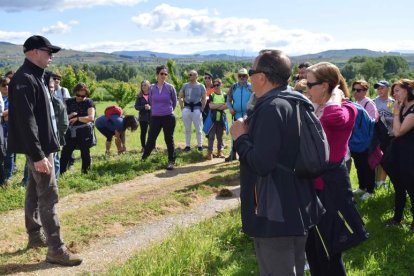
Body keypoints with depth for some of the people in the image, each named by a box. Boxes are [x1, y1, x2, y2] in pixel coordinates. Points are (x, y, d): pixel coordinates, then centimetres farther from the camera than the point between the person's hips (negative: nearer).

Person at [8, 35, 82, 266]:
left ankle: (36, 236, 31)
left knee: (35, 192, 18)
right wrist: (38, 155, -27)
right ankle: (56, 250, -1)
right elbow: (26, 121, -25)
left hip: (42, 145, 10)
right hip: (38, 148, -10)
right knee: (49, 196, -7)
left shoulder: (35, 77, 13)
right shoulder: (24, 79, -19)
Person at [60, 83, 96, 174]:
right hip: (71, 132, 3)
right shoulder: (69, 102, 8)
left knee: (85, 153, 7)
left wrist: (77, 118, -16)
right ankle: (60, 172, 9)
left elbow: (91, 117, -16)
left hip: (84, 133, -3)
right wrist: (69, 116, -12)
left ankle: (85, 172, 18)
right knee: (65, 152, 3)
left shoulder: (89, 102, -4)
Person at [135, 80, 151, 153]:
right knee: (143, 132, 9)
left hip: (152, 116, -2)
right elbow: (136, 106, 0)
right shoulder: (139, 96, 3)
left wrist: (150, 107, -23)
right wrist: (144, 107, -16)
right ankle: (143, 147, 20)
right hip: (143, 117, 2)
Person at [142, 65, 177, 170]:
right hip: (155, 118, 2)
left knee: (169, 139, 4)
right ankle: (143, 159, 22)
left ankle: (171, 161, 13)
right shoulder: (152, 88, 1)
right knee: (151, 138, 6)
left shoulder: (170, 87, -4)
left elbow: (174, 101, 10)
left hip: (168, 117, -2)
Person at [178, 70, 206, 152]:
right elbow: (180, 97, 13)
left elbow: (204, 98, 2)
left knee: (198, 129, 3)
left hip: (197, 108, -2)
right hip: (187, 108, 3)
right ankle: (187, 145, 16)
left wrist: (202, 109, -5)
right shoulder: (185, 85, 9)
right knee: (187, 129, 8)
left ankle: (200, 145, 12)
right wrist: (182, 108, 4)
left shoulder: (201, 86, 3)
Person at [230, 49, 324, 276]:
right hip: (298, 208, 10)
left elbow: (261, 164, -27)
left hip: (276, 214, -10)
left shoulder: (271, 108, -21)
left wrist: (241, 137, -13)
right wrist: (252, 132, 10)